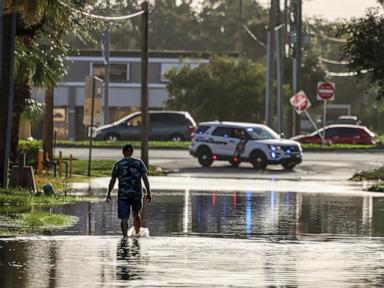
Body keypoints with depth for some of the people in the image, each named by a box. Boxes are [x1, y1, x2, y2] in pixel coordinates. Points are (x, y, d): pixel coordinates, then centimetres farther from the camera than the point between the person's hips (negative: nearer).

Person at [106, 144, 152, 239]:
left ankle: (125, 237, -11)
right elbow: (145, 178, -3)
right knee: (136, 214, 22)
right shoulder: (139, 163, 3)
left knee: (124, 218, -1)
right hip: (137, 193, 2)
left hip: (123, 195, -2)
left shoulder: (118, 164, 1)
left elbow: (112, 180, 2)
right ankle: (137, 234, 23)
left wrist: (109, 194, 10)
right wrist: (148, 193, -1)